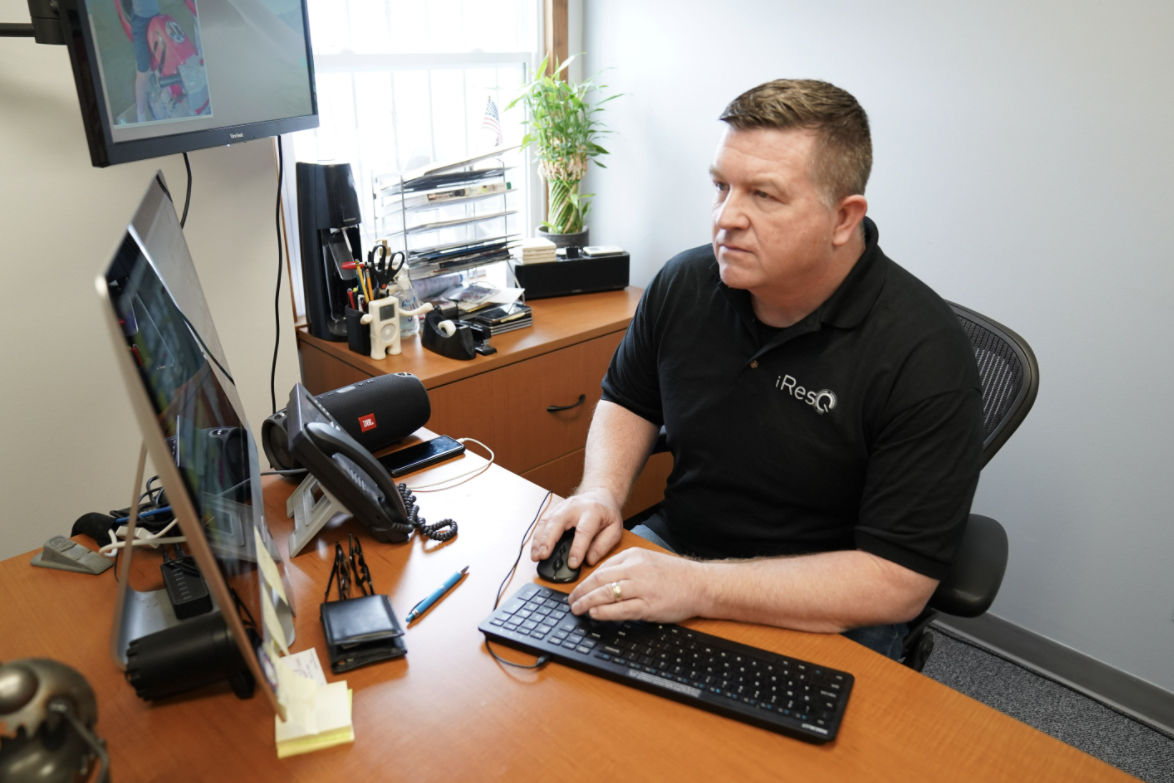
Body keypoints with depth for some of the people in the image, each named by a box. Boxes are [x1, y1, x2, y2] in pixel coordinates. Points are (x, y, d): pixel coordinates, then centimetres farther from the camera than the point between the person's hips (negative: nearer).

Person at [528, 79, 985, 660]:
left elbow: (899, 583, -22)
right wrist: (601, 493, -8)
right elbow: (628, 401, 13)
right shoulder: (684, 284, -5)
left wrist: (698, 586, -29)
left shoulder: (923, 356, -21)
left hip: (822, 621, -4)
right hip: (671, 550, 5)